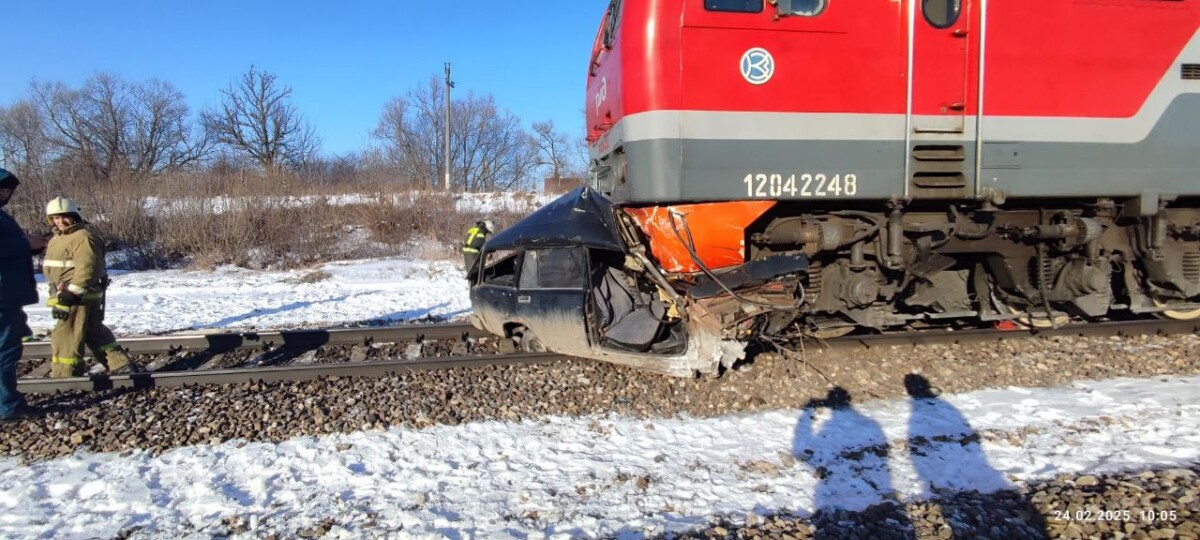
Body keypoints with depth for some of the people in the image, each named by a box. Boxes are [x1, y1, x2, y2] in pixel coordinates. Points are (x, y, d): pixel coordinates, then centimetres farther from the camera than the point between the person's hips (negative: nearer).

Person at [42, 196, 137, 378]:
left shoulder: (83, 238, -16)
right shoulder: (57, 239, 17)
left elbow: (86, 270, -24)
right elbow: (54, 269, 25)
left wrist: (70, 295, -26)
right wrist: (58, 295, 19)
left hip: (79, 298, -10)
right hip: (65, 296, 10)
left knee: (65, 336, -5)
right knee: (96, 334, 13)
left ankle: (64, 380, 2)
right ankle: (122, 366, 18)